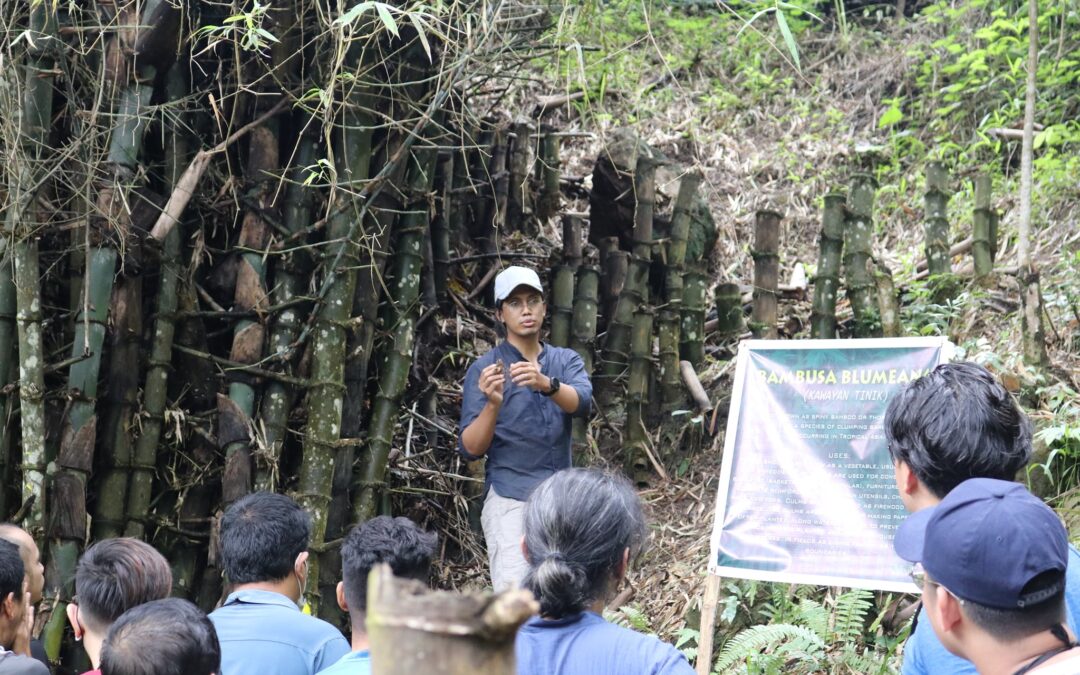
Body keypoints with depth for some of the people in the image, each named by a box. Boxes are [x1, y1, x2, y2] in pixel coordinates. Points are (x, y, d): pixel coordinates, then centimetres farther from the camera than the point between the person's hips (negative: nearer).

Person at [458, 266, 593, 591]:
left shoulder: (566, 360, 11)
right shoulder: (485, 370, 0)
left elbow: (581, 402, -12)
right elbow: (470, 449, -7)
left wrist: (546, 384, -33)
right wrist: (493, 405, -26)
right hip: (510, 500, -4)